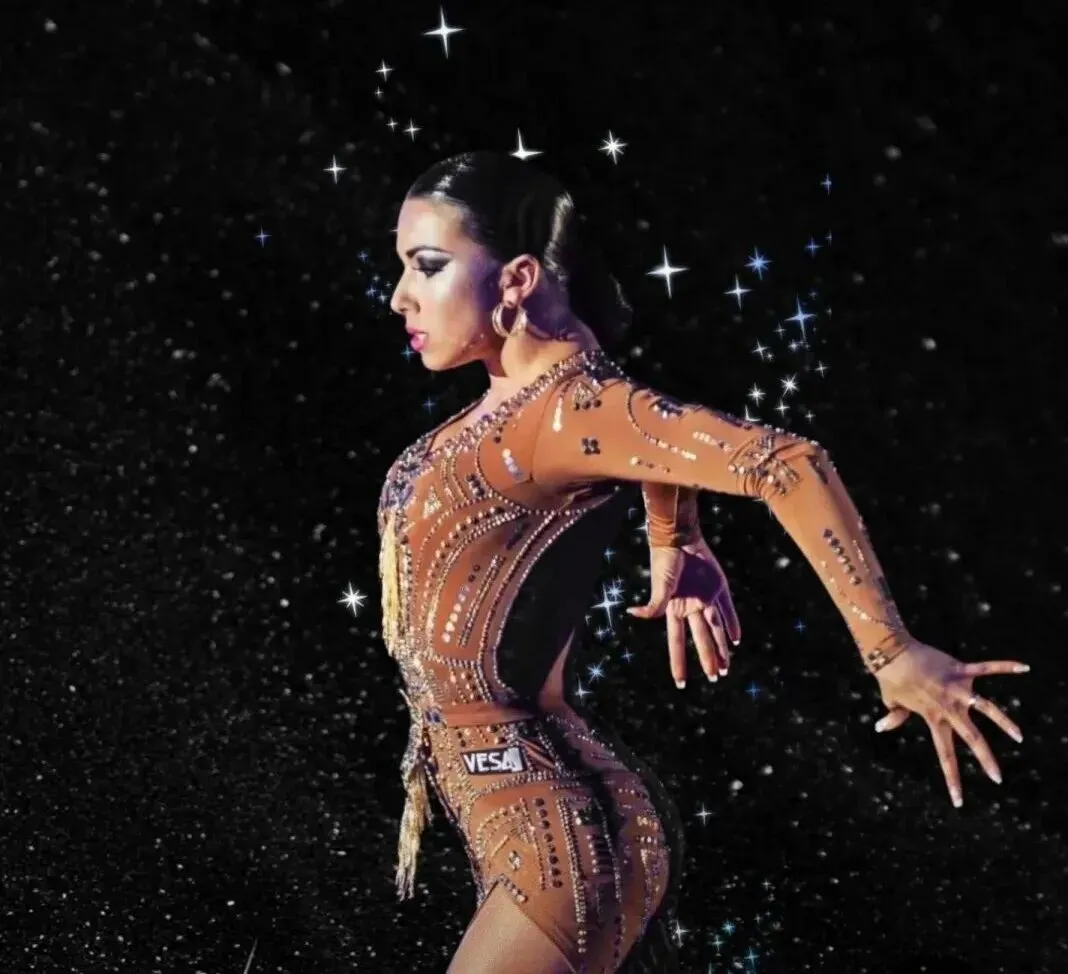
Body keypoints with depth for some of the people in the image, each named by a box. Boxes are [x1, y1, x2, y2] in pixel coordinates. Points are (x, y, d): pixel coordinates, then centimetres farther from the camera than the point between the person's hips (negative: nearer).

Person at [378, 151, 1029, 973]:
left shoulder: (565, 407, -20)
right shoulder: (517, 398, 5)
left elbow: (785, 464, -30)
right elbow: (655, 428, 26)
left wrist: (892, 656, -28)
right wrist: (676, 541, 19)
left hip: (552, 829, -9)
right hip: (517, 813, 9)